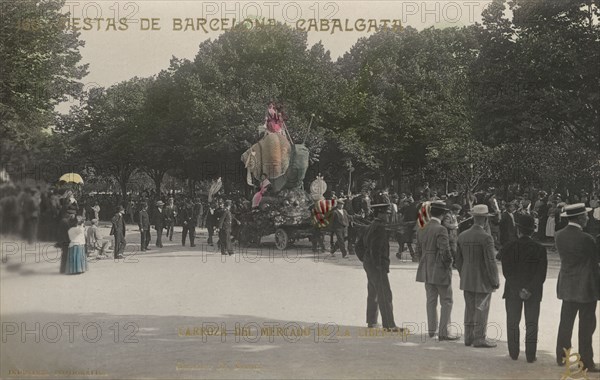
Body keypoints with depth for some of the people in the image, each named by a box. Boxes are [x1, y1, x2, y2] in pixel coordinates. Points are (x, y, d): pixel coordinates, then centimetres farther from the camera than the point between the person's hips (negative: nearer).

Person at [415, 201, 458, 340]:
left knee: (431, 300, 15)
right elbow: (445, 252, -21)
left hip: (426, 271, 7)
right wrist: (448, 264, -6)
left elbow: (418, 251, 11)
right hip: (440, 271, -7)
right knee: (446, 301, 2)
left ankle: (431, 330, 21)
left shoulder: (421, 230, 6)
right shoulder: (441, 230, -18)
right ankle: (443, 332, 1)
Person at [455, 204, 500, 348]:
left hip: (467, 280, 6)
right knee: (481, 309, 2)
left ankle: (469, 337, 18)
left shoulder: (462, 236, 3)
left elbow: (458, 259, 10)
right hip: (483, 281, -6)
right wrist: (495, 281, -7)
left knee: (470, 308, 13)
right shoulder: (486, 238, -17)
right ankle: (479, 338, 6)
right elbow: (490, 262, -17)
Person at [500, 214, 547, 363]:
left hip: (512, 291, 0)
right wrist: (529, 290, -12)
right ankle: (530, 355, 10)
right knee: (531, 324, 8)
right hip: (534, 293, 0)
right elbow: (541, 274, -12)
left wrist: (518, 289, -11)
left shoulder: (508, 248, -8)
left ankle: (513, 353, 19)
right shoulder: (540, 249, -8)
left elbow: (507, 272, -10)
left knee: (512, 323, 13)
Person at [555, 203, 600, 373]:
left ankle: (561, 357, 22)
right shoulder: (586, 239, -22)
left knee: (566, 322, 15)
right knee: (586, 326, 2)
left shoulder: (559, 236, -1)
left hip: (567, 286, 6)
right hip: (586, 287, -6)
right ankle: (586, 362, 7)